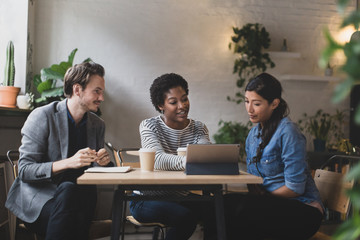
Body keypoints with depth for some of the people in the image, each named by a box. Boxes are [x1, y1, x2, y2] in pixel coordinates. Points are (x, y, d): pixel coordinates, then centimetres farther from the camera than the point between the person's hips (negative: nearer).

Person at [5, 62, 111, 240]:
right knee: (68, 189, -35)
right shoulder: (42, 116, -7)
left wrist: (102, 161, -7)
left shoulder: (97, 124, 11)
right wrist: (68, 162, -27)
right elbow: (24, 170, -13)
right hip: (36, 195, -4)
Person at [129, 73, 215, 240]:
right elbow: (158, 160, -27)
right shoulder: (149, 126, -7)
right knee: (187, 217, -29)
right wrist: (188, 161, -46)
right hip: (148, 199, -4)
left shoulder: (198, 128, 6)